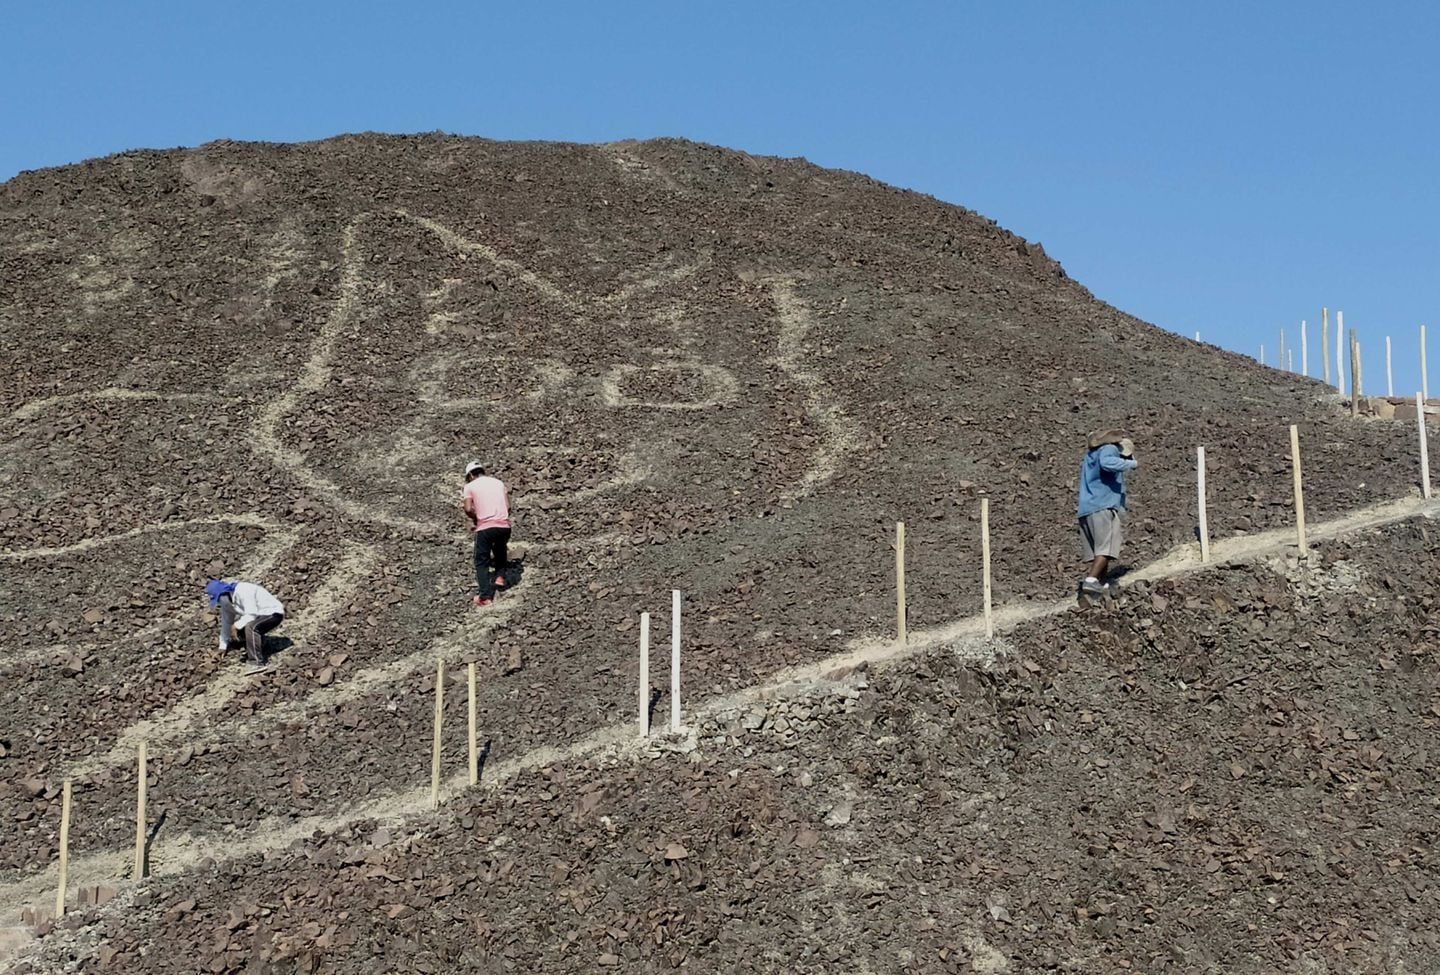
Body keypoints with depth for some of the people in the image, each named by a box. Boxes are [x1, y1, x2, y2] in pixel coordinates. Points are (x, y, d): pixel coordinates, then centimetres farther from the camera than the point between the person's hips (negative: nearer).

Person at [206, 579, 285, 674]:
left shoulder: (243, 591, -27)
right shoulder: (226, 602, 1)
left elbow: (252, 615, -30)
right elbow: (226, 623, 8)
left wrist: (236, 626, -24)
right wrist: (222, 647, 9)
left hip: (273, 613, -10)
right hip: (261, 615, 10)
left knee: (250, 627, -31)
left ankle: (258, 663, -32)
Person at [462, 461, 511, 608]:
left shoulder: (470, 486, 6)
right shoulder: (498, 482, 17)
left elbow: (468, 509, -5)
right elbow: (508, 506, 12)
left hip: (485, 527, -4)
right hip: (504, 525, 4)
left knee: (481, 561, 4)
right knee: (500, 551, 33)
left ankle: (485, 597, -6)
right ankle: (500, 577, 20)